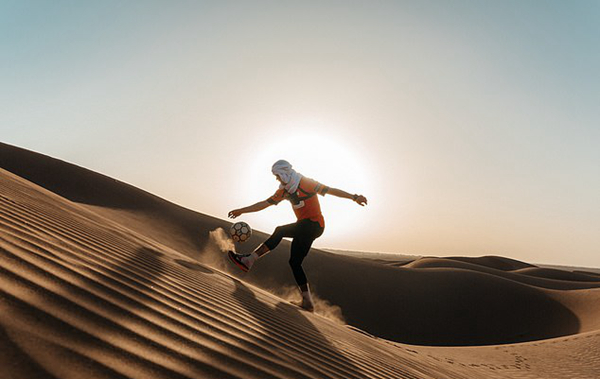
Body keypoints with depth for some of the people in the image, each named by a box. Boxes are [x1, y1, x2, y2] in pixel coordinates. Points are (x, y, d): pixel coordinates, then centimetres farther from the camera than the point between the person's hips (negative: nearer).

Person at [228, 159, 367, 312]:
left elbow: (331, 190, -10)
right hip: (304, 228, 8)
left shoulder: (306, 183, -9)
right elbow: (265, 203, 12)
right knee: (295, 262, 6)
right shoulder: (284, 190, 10)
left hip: (314, 224, -8)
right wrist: (242, 211, 10)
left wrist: (354, 197, -15)